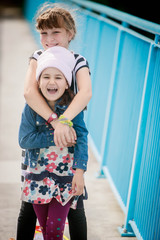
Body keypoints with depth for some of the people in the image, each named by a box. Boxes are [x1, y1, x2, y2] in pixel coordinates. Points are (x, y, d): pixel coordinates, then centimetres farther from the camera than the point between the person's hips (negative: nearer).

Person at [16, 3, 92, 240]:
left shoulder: (78, 61, -6)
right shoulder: (37, 58, -4)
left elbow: (86, 92, -27)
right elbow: (29, 92, -22)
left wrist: (64, 120, -44)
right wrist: (55, 122, -36)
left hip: (68, 140, -1)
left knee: (74, 203, 8)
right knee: (29, 203, 8)